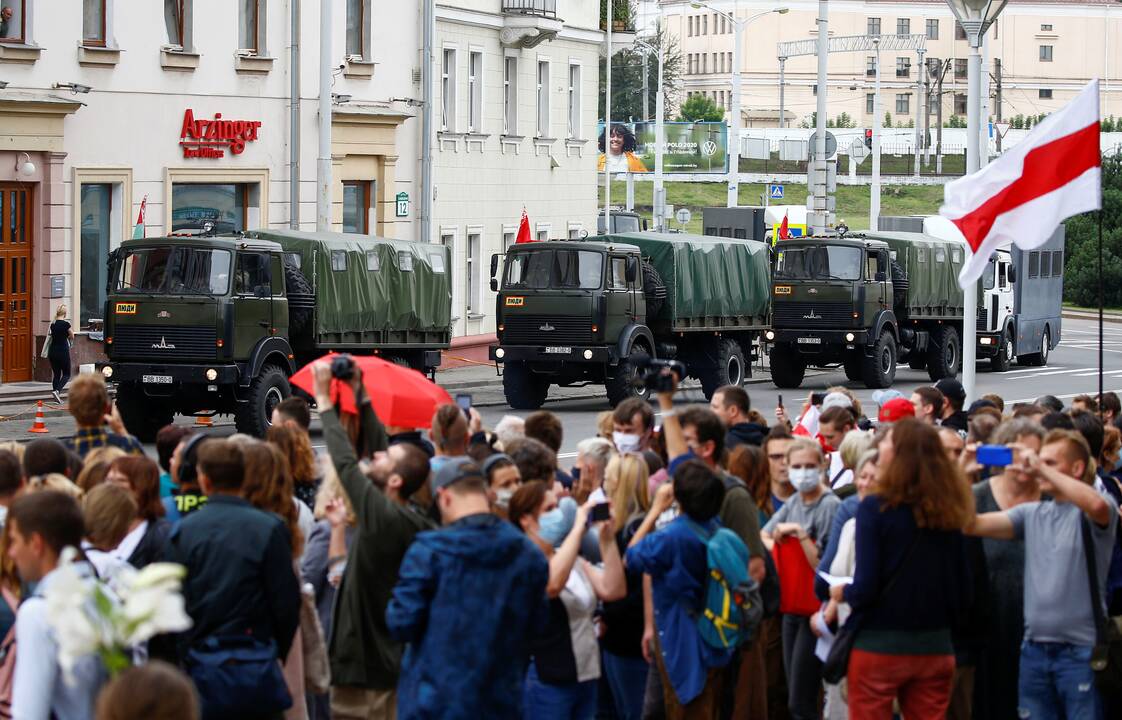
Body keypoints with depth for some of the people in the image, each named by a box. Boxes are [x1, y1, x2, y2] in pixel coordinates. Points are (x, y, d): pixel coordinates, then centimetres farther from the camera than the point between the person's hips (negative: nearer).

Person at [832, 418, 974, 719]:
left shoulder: (875, 508, -12)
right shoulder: (947, 511, 2)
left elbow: (865, 589, -15)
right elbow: (964, 594, 5)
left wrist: (842, 593, 5)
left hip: (879, 647, -4)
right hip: (935, 649, 4)